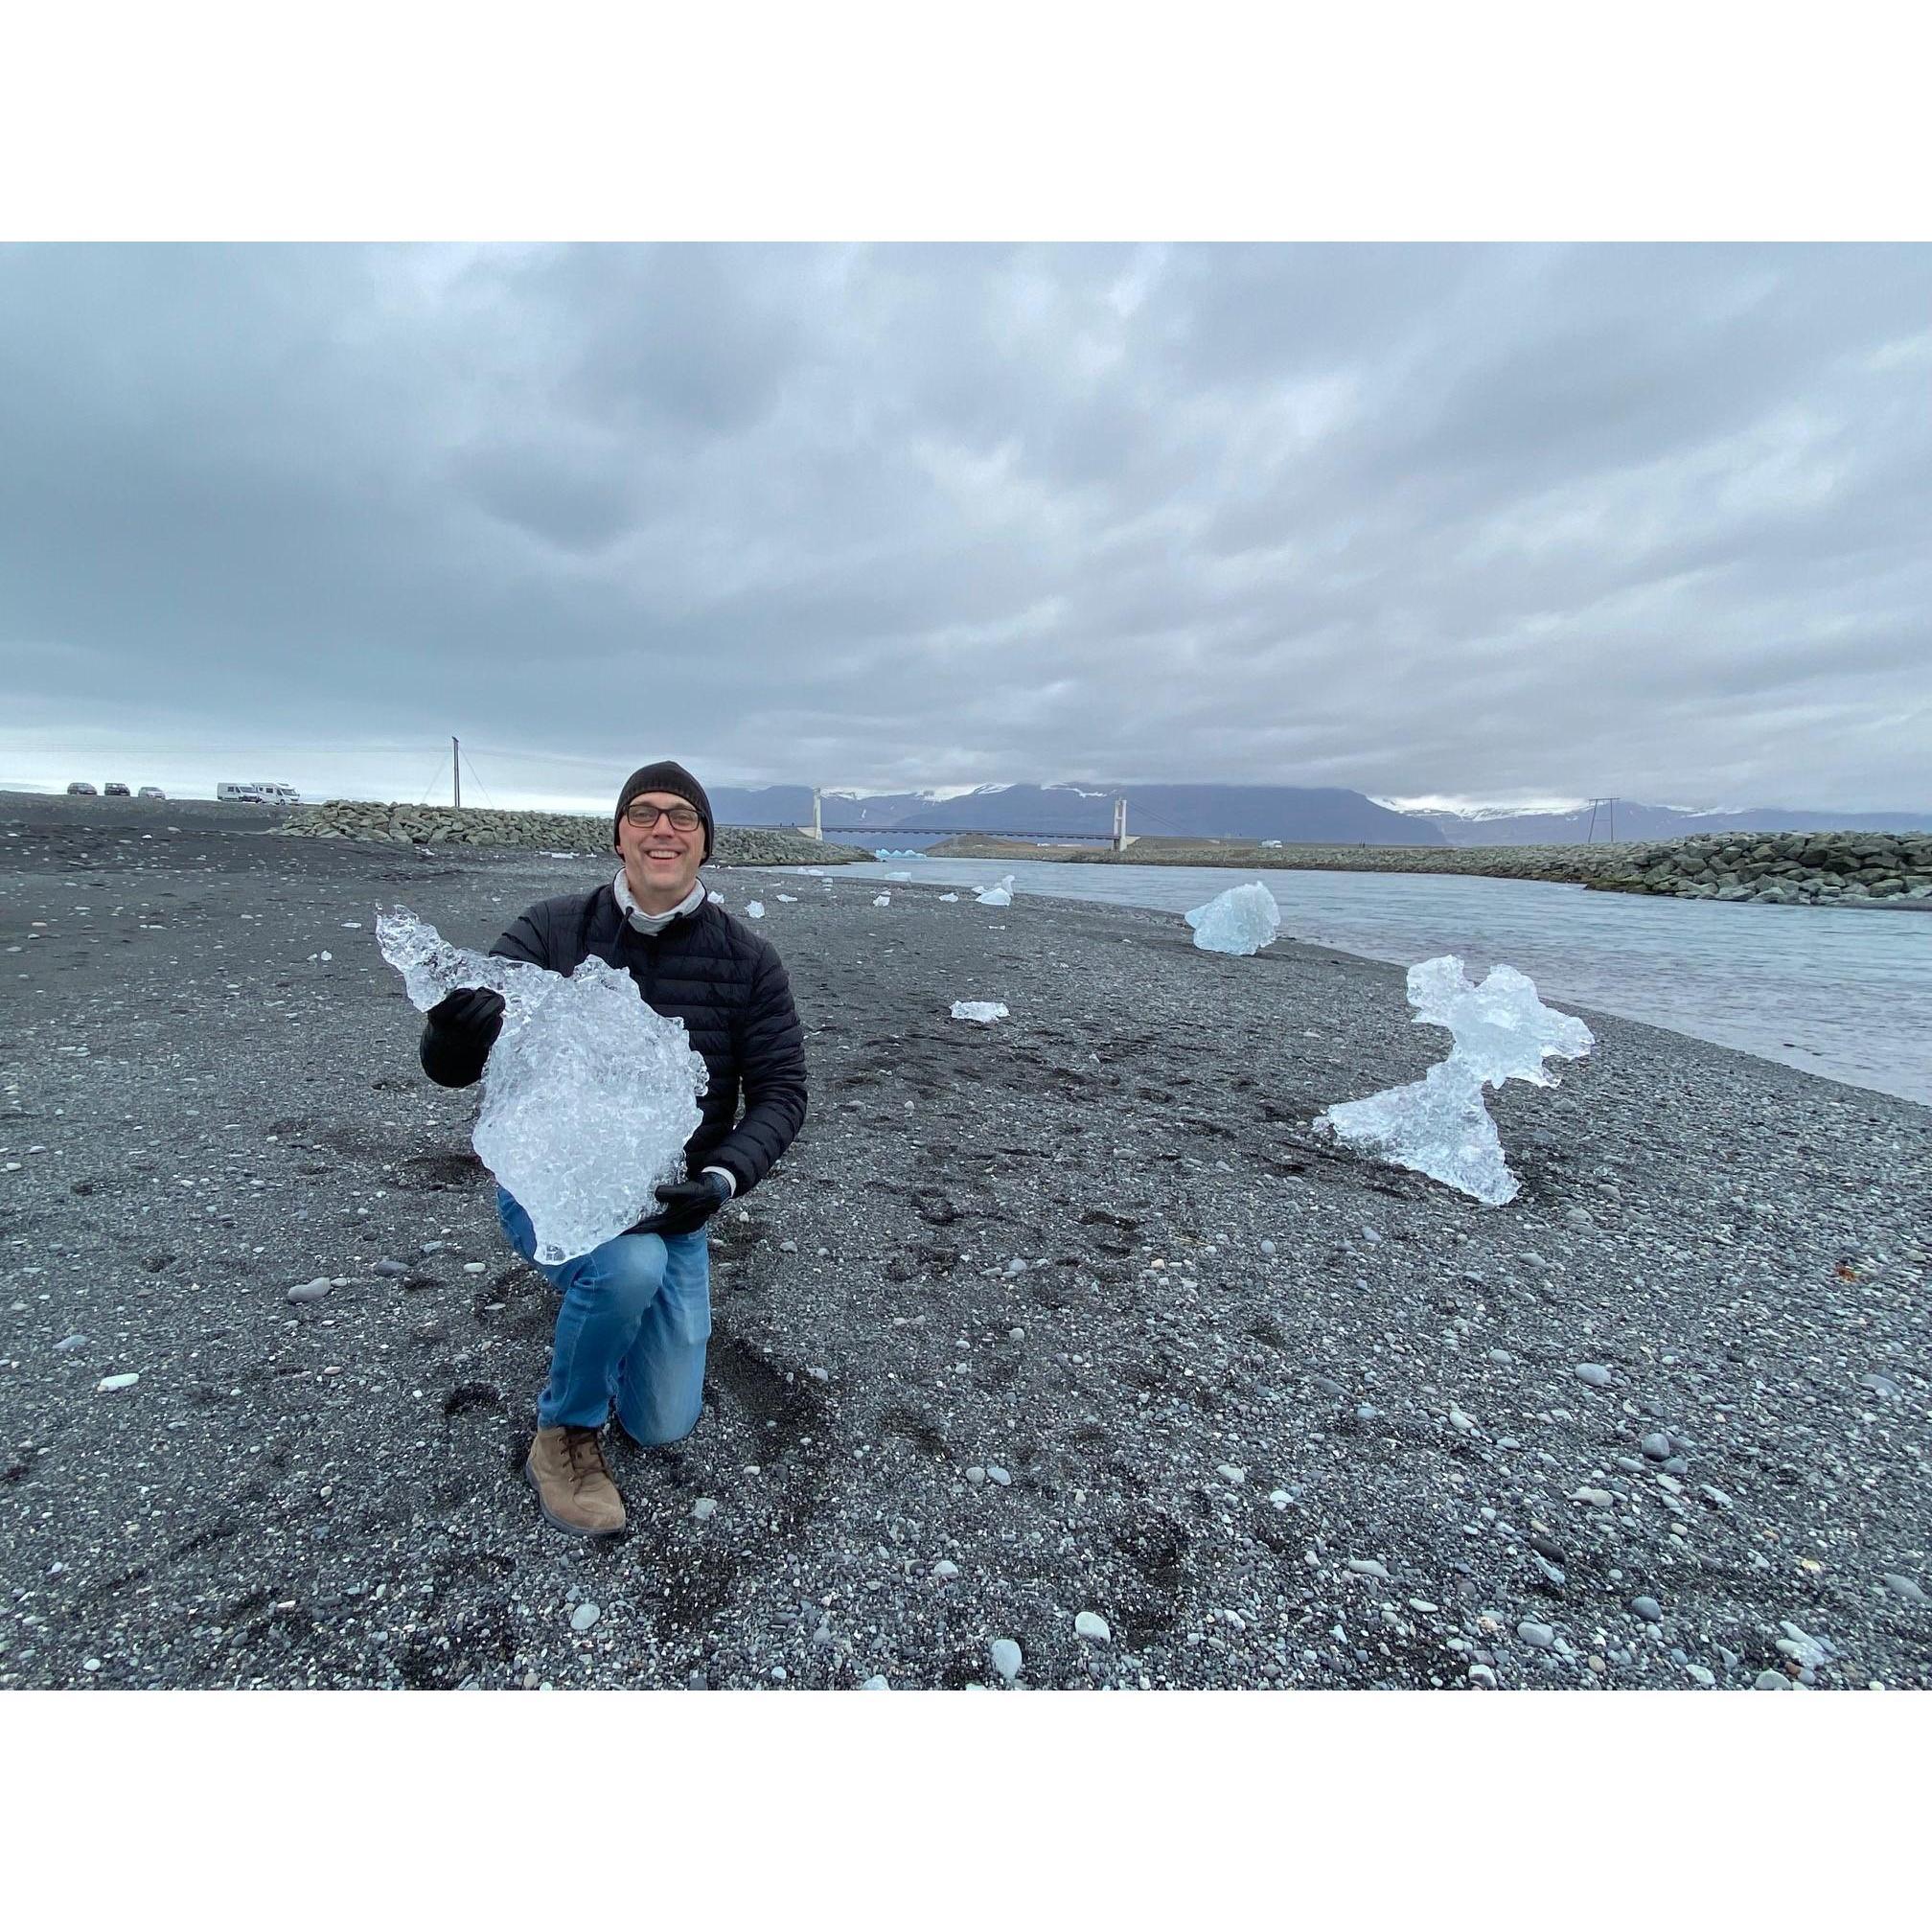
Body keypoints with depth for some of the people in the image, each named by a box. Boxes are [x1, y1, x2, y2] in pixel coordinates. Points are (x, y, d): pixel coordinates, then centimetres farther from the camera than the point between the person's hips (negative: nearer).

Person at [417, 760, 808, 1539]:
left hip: (669, 1204, 2)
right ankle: (564, 1437, -4)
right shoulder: (552, 931, -13)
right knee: (630, 1265, -37)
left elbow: (780, 1090, -9)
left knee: (663, 1427, 7)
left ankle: (598, 1296, 37)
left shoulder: (749, 960, -10)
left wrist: (723, 1178, -26)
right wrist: (452, 1025, -42)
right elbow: (451, 1067, -17)